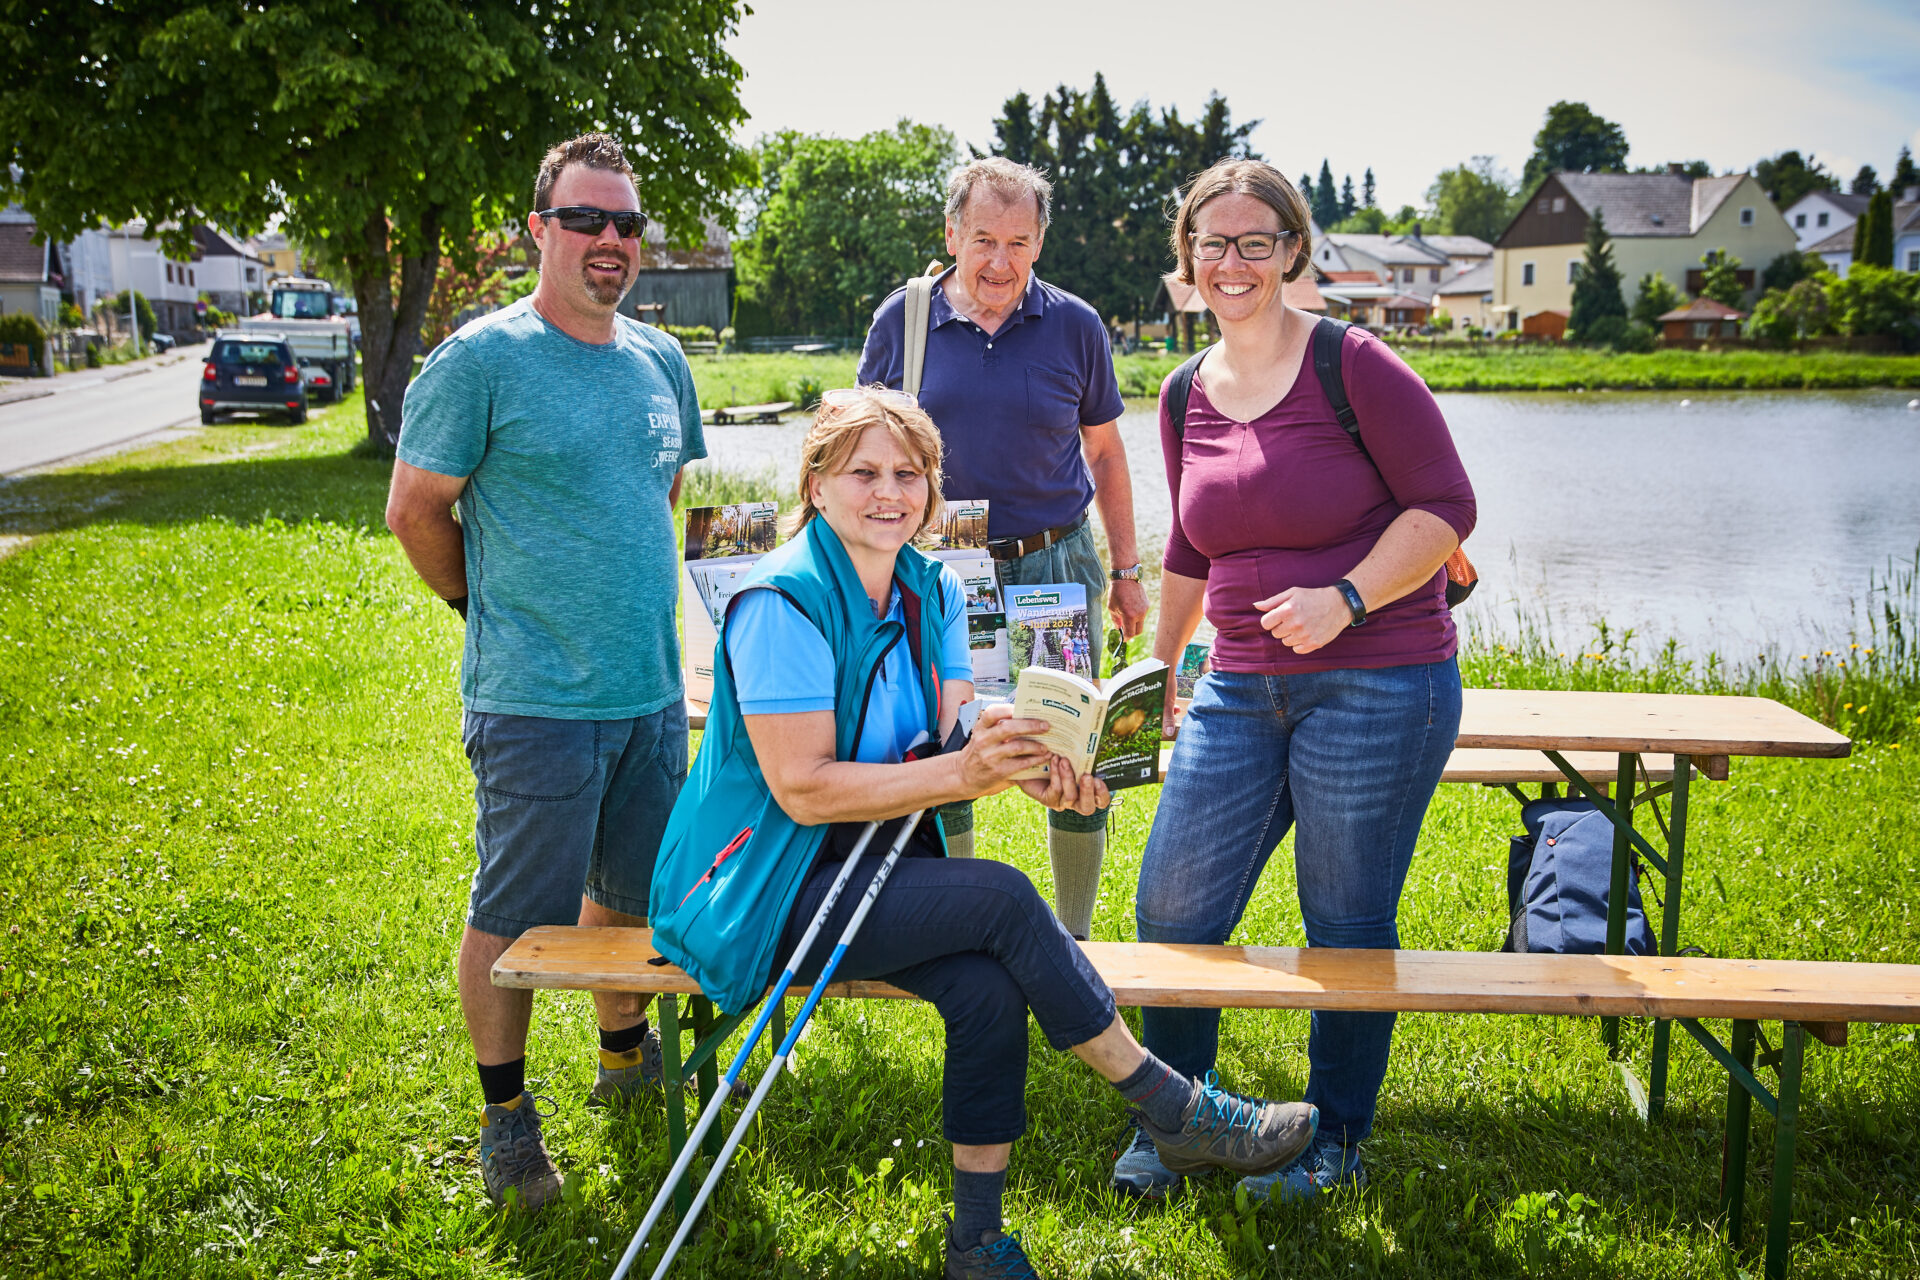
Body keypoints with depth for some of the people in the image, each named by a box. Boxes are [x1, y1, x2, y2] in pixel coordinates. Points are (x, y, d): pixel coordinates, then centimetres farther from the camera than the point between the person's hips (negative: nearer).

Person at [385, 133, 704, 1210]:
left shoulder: (660, 362, 10)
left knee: (635, 891, 18)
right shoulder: (481, 361, -10)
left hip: (651, 690, 6)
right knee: (516, 916, 3)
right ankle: (506, 1110, 20)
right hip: (535, 703, -6)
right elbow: (415, 511, -5)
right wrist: (496, 606, 4)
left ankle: (625, 1057, 39)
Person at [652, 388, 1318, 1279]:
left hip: (871, 866, 6)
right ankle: (1175, 1114, -11)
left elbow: (954, 742, -5)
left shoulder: (933, 591, 6)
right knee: (1001, 899, -23)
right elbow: (803, 789, -21)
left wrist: (1030, 767, -27)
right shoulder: (781, 603, -16)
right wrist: (960, 773, -29)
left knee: (989, 991, -21)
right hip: (760, 893, -6)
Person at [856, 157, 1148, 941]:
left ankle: (1073, 940, 20)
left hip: (1056, 565, 0)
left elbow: (1104, 450, 10)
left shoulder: (1074, 326, 1)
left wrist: (1126, 571, 9)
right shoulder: (901, 322, 0)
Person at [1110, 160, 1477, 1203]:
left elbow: (1445, 506, -9)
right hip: (1241, 689, 5)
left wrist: (1344, 599, -21)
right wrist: (1160, 663, 27)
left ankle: (1337, 1137, 28)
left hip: (1379, 685, -5)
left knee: (1349, 927, 6)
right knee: (1171, 909, 4)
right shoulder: (1185, 399, 9)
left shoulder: (1356, 367, -9)